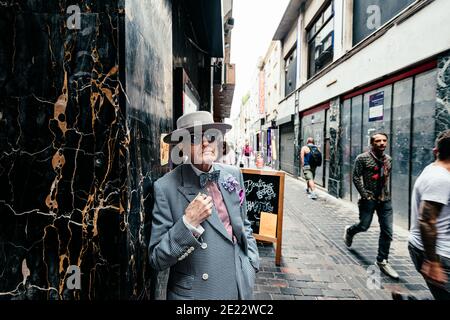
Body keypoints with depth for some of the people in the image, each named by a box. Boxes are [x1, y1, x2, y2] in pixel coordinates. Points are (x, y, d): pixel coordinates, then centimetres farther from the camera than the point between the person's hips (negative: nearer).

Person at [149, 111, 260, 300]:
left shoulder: (234, 174, -5)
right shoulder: (166, 187, -18)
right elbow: (156, 259, -15)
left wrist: (252, 263, 1)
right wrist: (188, 223, -27)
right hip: (195, 292, -3)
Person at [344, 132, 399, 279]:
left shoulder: (388, 159, 9)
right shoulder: (362, 158, -8)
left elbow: (387, 177, 18)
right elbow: (356, 178, -10)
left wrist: (386, 194, 11)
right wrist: (365, 195, -13)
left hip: (385, 200, 5)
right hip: (369, 199, -5)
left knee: (387, 231, 3)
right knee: (364, 226, 4)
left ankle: (382, 261, 17)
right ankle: (349, 231, 39)